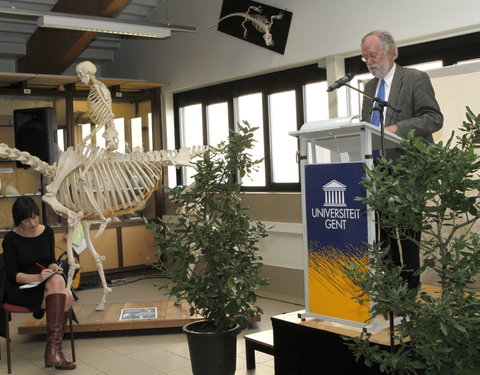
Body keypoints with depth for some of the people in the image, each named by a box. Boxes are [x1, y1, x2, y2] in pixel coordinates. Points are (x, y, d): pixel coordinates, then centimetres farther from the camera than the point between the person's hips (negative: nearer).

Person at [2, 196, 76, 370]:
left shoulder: (47, 231, 2)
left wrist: (54, 268, -14)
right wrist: (37, 277, -29)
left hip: (46, 286, 4)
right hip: (19, 290, -4)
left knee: (67, 297, -31)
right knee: (63, 298, -32)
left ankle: (53, 346, -31)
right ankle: (55, 348, -30)